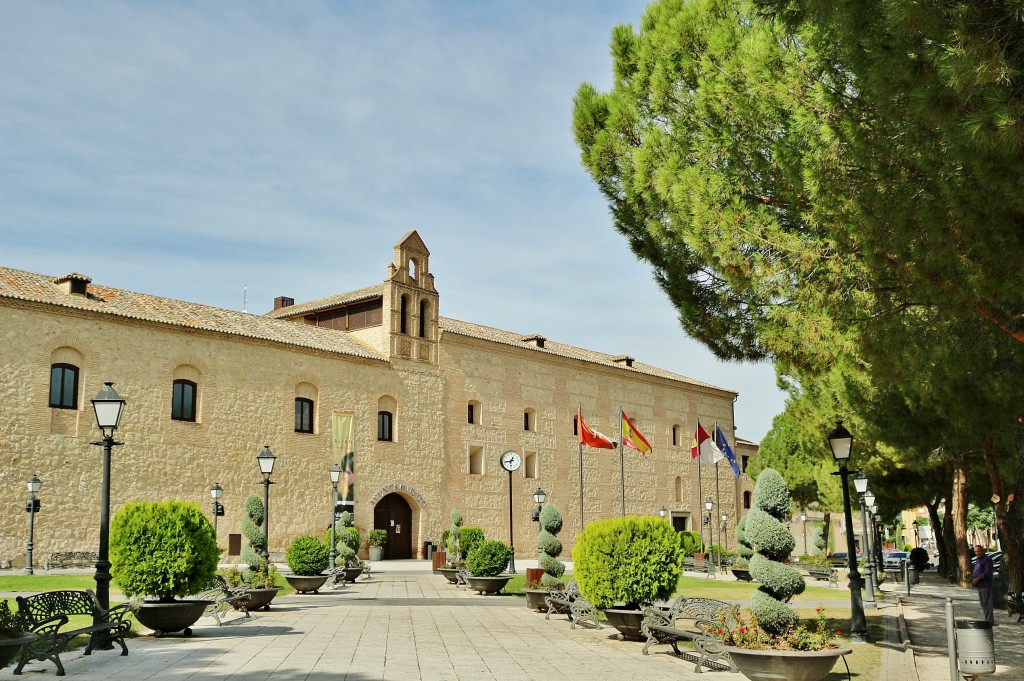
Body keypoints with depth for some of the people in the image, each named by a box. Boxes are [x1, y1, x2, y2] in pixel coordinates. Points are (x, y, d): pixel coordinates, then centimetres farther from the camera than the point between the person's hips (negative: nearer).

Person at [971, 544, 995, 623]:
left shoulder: (987, 559, -9)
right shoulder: (977, 560, 19)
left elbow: (987, 572, -19)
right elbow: (976, 572, 25)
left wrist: (978, 578, -23)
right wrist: (972, 580, 9)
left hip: (986, 585, -9)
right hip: (979, 586, 9)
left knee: (987, 603, -9)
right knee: (983, 604, 12)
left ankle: (989, 620, -7)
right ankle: (989, 619, 20)